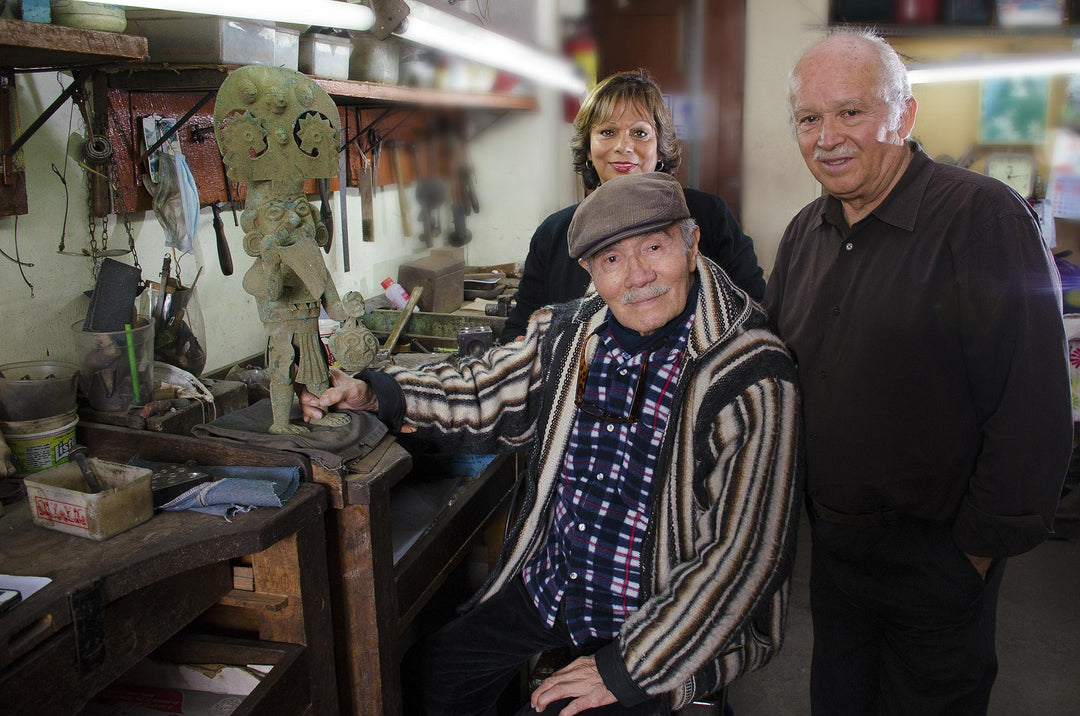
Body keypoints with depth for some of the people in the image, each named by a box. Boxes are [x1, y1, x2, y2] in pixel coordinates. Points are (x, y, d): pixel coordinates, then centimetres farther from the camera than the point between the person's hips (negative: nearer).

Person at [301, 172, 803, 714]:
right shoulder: (567, 334, -5)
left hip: (657, 616, -5)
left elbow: (745, 552, -22)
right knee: (442, 671, 15)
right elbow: (484, 395, 11)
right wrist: (373, 394, -4)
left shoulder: (753, 377, -22)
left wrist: (628, 669, -20)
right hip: (546, 585, 6)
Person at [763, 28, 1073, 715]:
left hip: (933, 557, -6)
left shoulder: (985, 217, -19)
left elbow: (1032, 407, -20)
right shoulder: (806, 232, 3)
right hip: (829, 541, 6)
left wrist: (981, 546, -16)